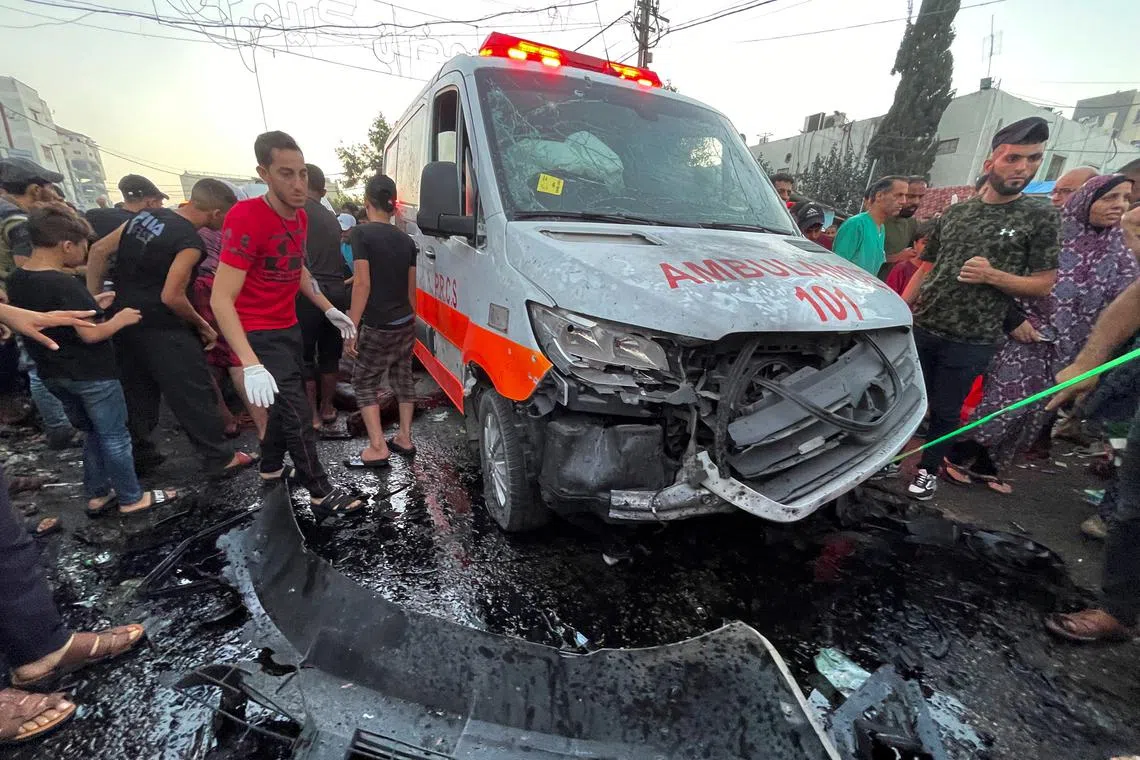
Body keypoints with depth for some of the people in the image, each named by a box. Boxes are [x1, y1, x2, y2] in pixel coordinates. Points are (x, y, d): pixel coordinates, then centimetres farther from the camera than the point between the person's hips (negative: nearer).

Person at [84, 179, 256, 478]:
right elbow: (172, 297, -22)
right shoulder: (190, 242, -18)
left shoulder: (146, 215, 6)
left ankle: (138, 454, 29)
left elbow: (99, 250, 9)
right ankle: (220, 459, 7)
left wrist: (93, 298, 11)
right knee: (193, 393, -1)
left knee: (136, 392, 18)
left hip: (123, 319, 8)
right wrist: (203, 326, -7)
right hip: (160, 328, -8)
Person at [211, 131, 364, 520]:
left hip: (288, 328, 8)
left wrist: (329, 309, 15)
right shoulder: (246, 218, -24)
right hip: (260, 334, -8)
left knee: (287, 404, 20)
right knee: (298, 413, -5)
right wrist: (251, 365, -37)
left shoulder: (299, 216, 2)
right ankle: (321, 495, 8)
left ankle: (271, 469, 41)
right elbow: (221, 300, -28)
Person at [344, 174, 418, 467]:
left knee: (364, 383, 5)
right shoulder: (406, 240, 7)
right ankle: (405, 438, 23)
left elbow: (363, 283, -17)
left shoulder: (362, 233, -11)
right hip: (406, 324, 6)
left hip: (378, 327, -6)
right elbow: (411, 289, 10)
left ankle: (378, 449, 1)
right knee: (403, 378, 16)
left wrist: (351, 327, -14)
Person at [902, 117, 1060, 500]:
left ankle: (929, 470, 28)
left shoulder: (1041, 217, -1)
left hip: (971, 340, -2)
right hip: (921, 329, 3)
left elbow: (1044, 284, -1)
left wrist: (991, 275, -18)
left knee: (945, 411, 8)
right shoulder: (955, 212, 8)